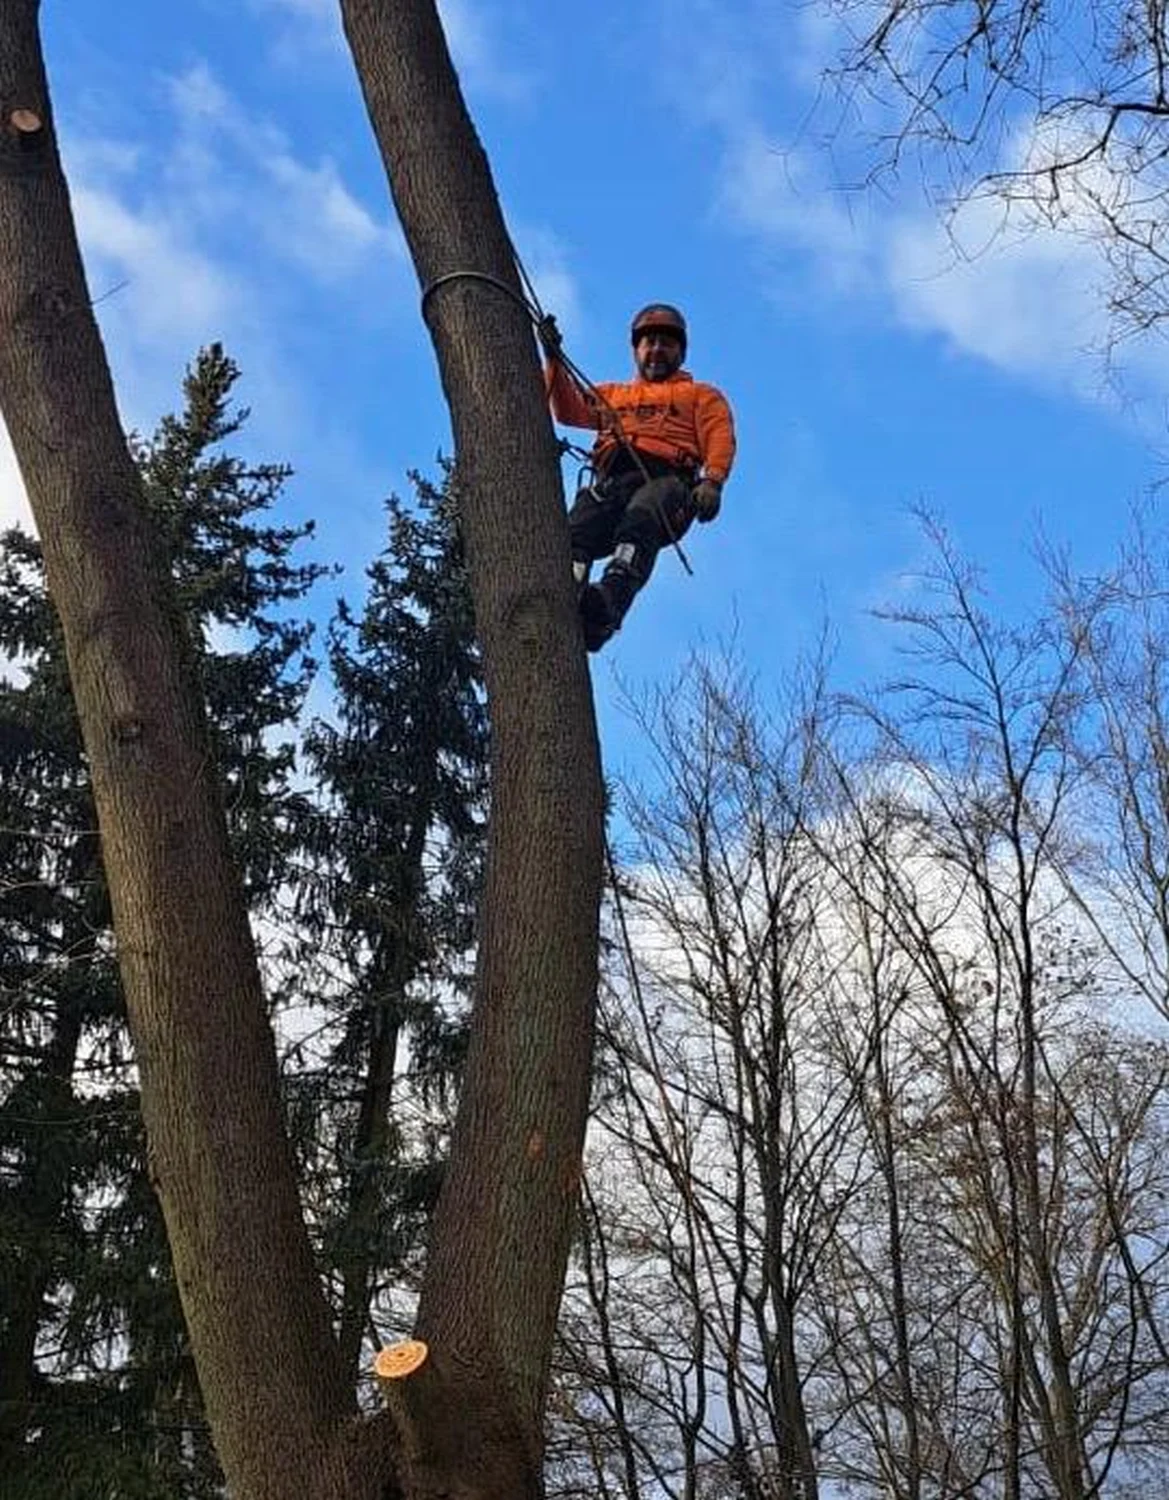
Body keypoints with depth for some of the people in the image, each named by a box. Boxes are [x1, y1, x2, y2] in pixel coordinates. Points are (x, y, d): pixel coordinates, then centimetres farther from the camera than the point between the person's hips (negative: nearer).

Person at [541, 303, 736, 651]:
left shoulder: (701, 396, 32)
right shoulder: (612, 394, 43)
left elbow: (720, 440, 11)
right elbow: (568, 410, 23)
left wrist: (712, 481, -11)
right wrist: (554, 359, 10)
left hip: (665, 478, -3)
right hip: (610, 481, 3)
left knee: (637, 527, -39)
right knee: (575, 534, -31)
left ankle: (608, 604, -64)